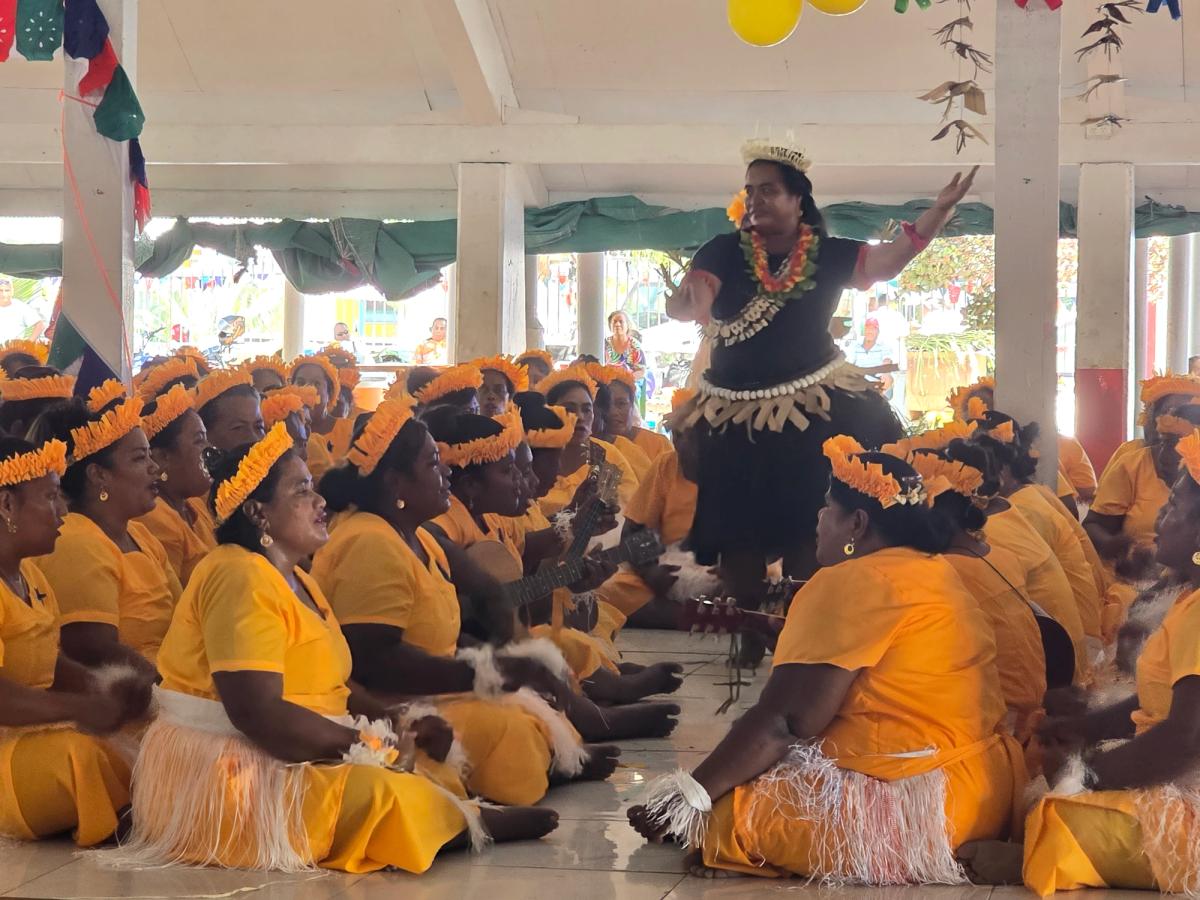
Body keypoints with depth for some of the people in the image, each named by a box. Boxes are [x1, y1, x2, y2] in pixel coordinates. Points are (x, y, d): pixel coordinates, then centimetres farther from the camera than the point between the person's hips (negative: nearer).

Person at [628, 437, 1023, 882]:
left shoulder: (848, 583, -15)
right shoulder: (933, 570, 12)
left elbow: (783, 720, -19)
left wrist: (687, 800, -14)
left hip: (911, 806, -10)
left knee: (723, 814, -10)